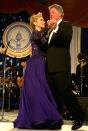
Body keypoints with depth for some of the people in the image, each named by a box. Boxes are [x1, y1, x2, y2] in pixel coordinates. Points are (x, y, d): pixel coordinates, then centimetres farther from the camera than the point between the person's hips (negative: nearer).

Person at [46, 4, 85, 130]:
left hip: (61, 66, -8)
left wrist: (55, 27, -29)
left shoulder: (66, 25, 2)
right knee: (53, 95, 8)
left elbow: (67, 37, -19)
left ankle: (79, 117, 4)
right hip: (51, 67, 8)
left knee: (66, 92, -9)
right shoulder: (52, 29, 25)